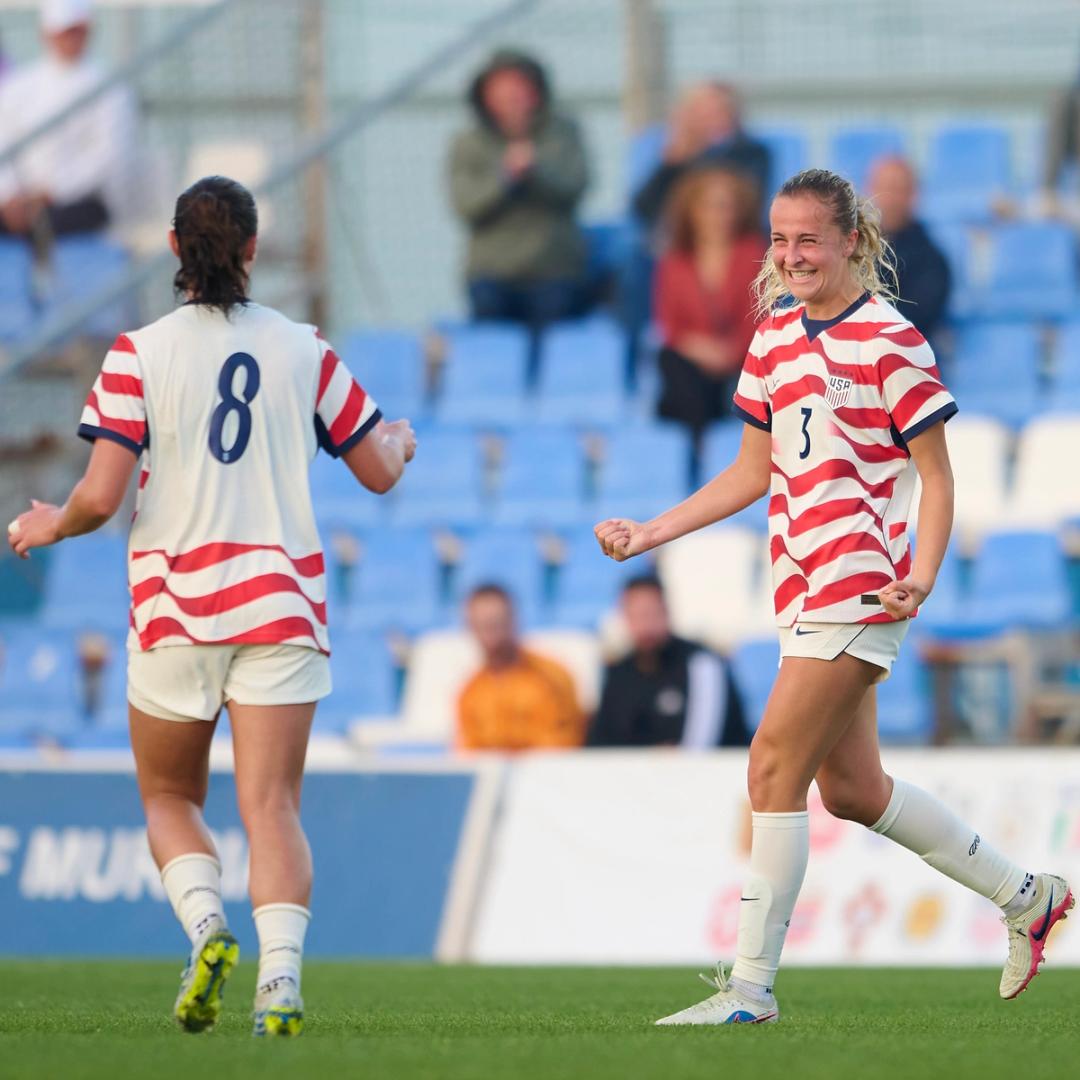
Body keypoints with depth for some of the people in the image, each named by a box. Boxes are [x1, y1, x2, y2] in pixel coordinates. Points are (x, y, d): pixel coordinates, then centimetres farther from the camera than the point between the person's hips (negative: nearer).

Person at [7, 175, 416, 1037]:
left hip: (175, 609, -1)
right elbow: (381, 470, 13)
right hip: (282, 602, 1)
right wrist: (400, 438, 37)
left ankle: (206, 926, -11)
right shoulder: (306, 351, 3)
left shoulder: (139, 353, -4)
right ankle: (281, 978, -22)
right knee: (273, 806, -3)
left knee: (170, 798, 15)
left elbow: (100, 497, -9)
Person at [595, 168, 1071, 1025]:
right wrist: (649, 533, 12)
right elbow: (754, 473, 20)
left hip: (860, 588, -8)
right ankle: (1027, 897, 30)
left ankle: (751, 986, -9)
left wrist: (923, 576, -21)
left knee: (775, 769, -13)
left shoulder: (891, 341, -9)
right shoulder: (775, 336, 13)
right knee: (851, 788, 14)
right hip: (806, 590, 8)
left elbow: (937, 477, -7)